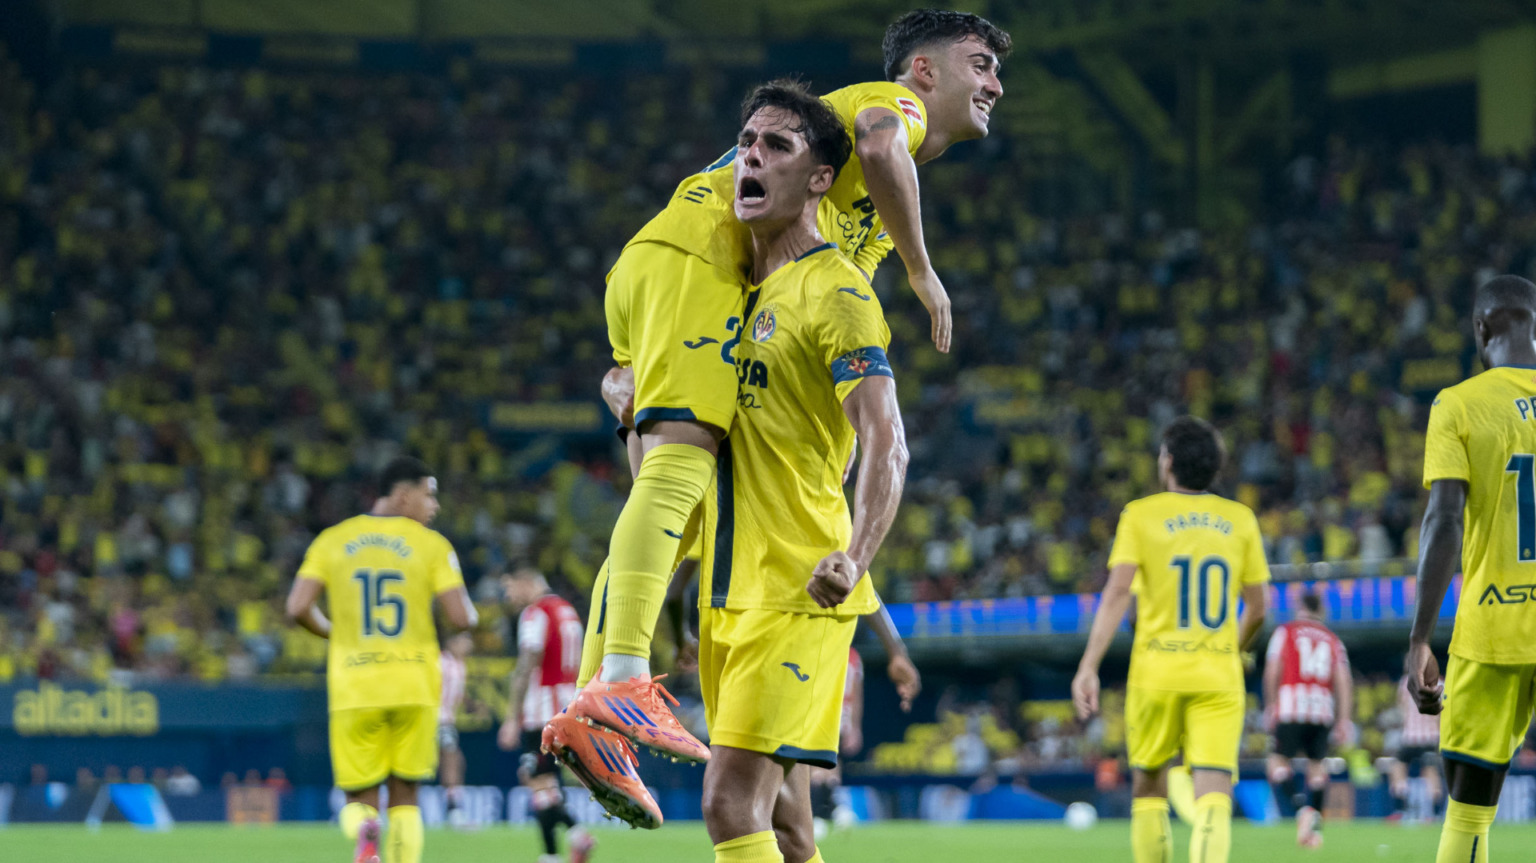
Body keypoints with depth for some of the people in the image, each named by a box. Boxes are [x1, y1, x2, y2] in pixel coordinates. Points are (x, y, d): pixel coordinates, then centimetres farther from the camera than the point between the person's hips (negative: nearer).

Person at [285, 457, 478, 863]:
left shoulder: (332, 541, 6)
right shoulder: (431, 545, 0)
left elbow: (299, 609, -3)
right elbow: (462, 618, -8)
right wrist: (467, 608, 16)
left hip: (353, 688, 1)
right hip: (414, 687, -1)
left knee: (359, 797, 7)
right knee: (404, 796, 13)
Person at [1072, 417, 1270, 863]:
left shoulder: (1141, 514, 0)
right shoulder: (1241, 519, 8)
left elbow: (1118, 592, -10)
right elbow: (1257, 608, 10)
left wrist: (1089, 667, -12)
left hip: (1156, 674, -1)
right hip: (1219, 677, 1)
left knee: (1148, 787, 16)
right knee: (1213, 792, -7)